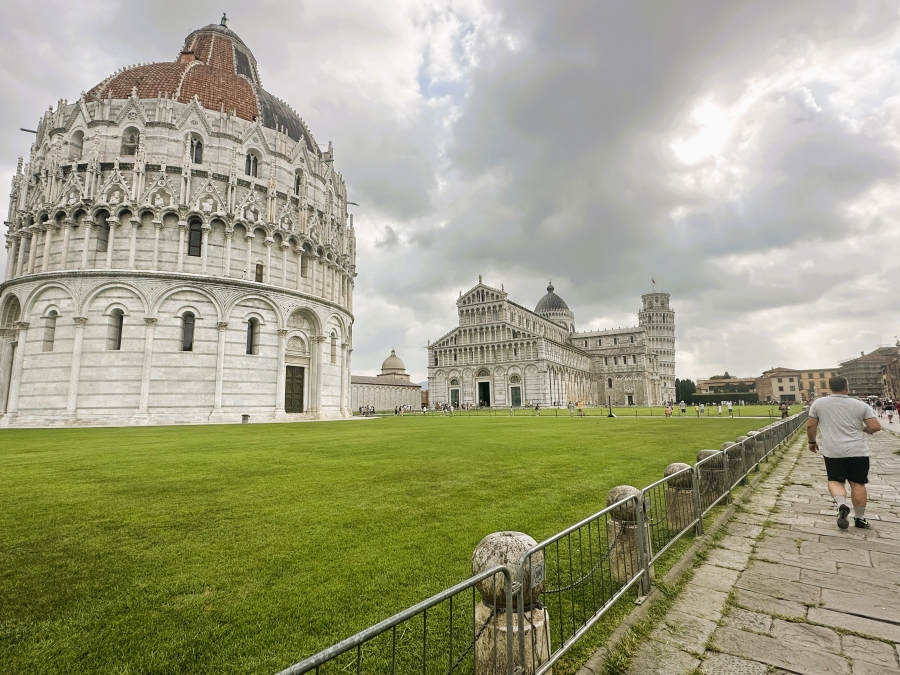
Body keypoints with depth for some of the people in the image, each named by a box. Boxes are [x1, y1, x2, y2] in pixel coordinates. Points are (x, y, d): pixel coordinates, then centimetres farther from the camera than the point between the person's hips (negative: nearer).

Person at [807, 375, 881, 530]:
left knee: (835, 480, 11)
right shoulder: (861, 405, -1)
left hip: (833, 451, 0)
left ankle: (842, 505, -14)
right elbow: (876, 427, -4)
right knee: (858, 483, 9)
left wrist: (812, 442, 15)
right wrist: (863, 429, 18)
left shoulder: (818, 403, -1)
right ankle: (859, 518, 16)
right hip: (857, 451, 1)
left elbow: (810, 426, 0)